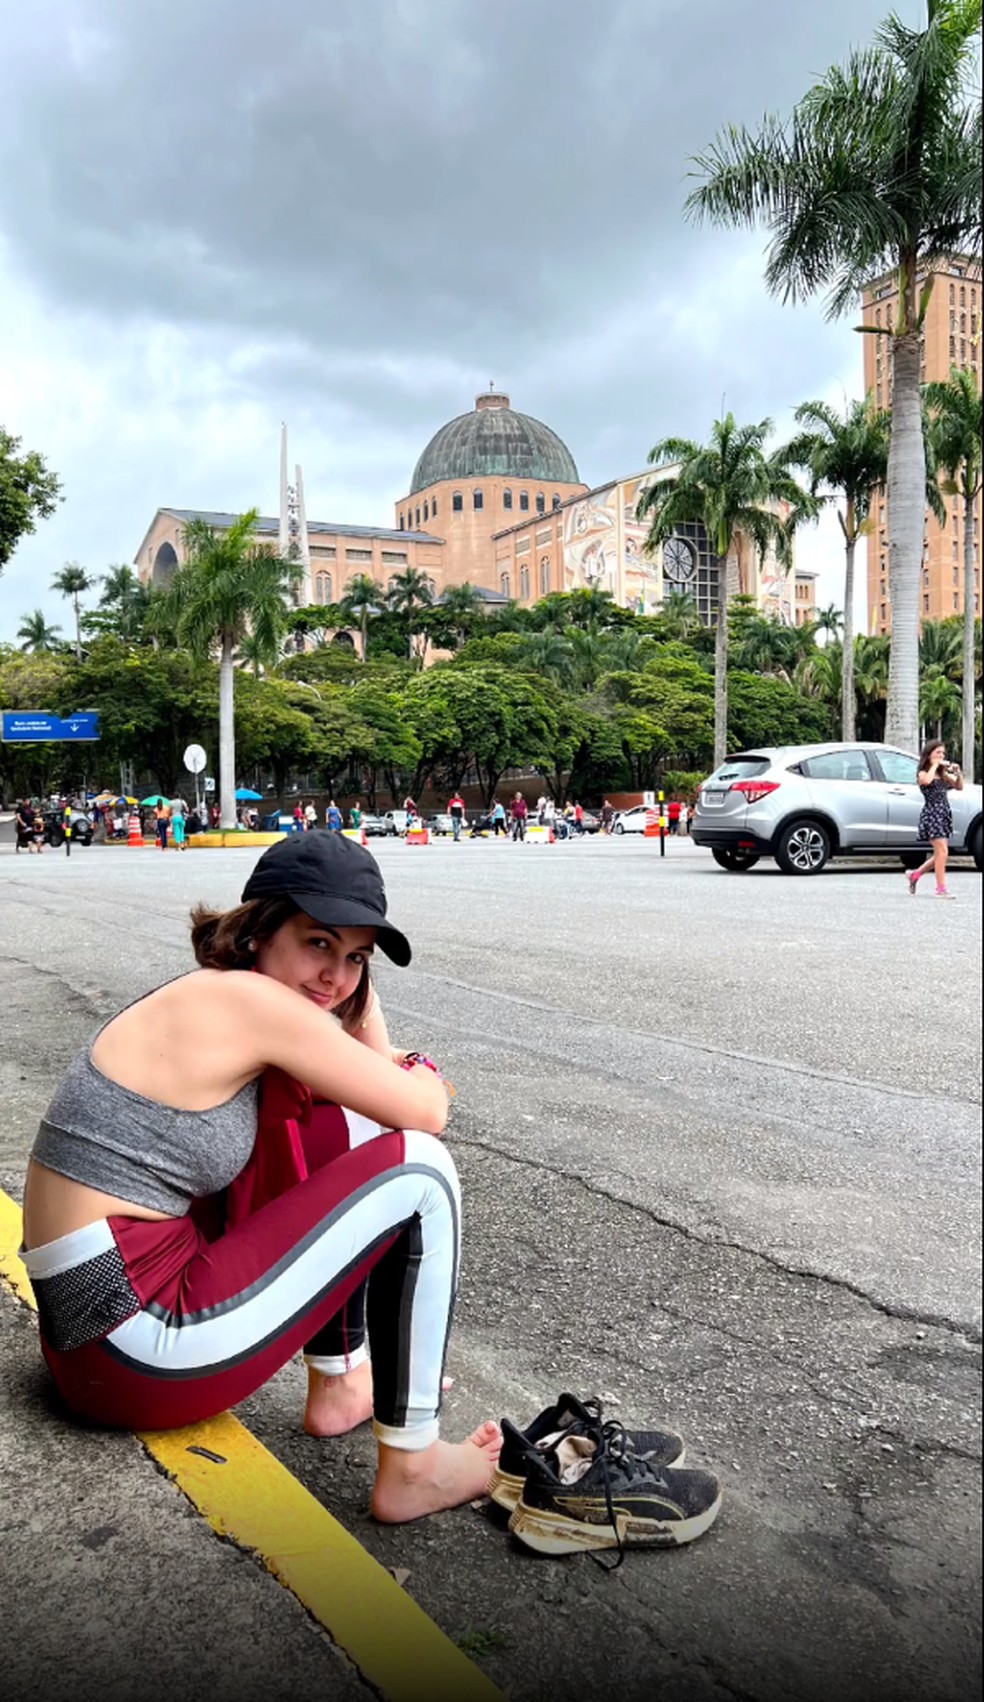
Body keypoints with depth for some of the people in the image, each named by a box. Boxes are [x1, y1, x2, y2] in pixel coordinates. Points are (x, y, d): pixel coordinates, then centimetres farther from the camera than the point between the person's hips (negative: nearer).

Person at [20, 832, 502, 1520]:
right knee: (419, 1168, -10)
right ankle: (412, 1469, 1)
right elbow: (427, 1112, -13)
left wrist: (362, 1007, 5)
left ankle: (337, 1385, 22)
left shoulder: (206, 1002, 10)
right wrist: (421, 1070, 6)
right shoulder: (251, 1000, -17)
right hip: (139, 1354, -10)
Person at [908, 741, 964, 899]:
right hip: (931, 813, -7)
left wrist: (958, 772, 0)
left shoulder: (943, 774, 16)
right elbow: (926, 781, -27)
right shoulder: (923, 773, -3)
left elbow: (959, 787, 14)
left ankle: (915, 874, 27)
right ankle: (941, 888, -8)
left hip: (944, 813, 7)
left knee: (940, 855, 10)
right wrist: (934, 765, -14)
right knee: (942, 852, -13)